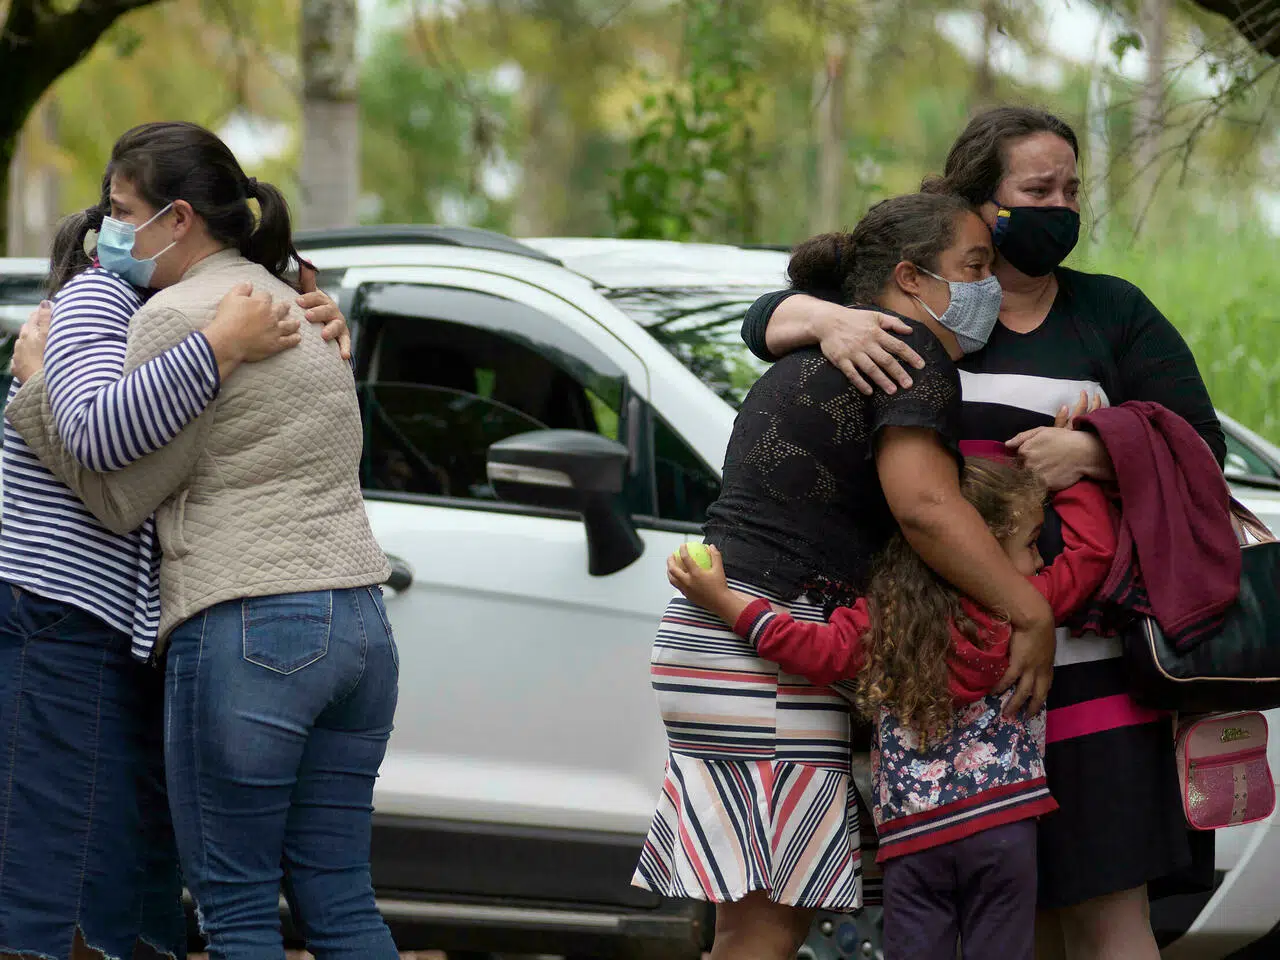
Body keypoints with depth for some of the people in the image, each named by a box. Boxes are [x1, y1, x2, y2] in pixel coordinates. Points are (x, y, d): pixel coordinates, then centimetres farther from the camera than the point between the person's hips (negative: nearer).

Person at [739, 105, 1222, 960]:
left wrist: (1087, 454, -12)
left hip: (1088, 663, -1)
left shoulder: (1112, 313, 10)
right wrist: (827, 320, -13)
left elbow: (1198, 442, 5)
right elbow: (767, 319, 10)